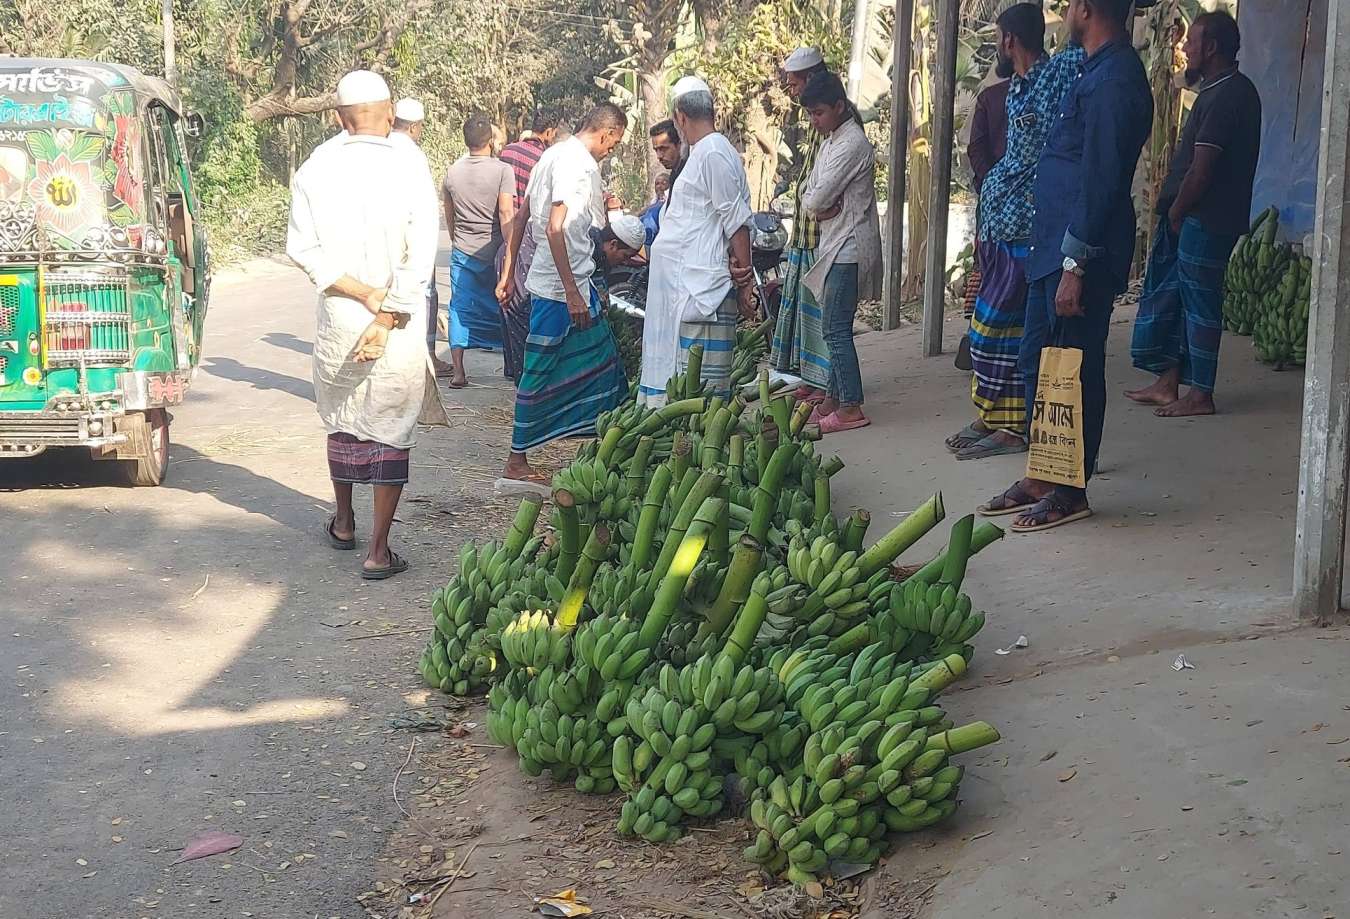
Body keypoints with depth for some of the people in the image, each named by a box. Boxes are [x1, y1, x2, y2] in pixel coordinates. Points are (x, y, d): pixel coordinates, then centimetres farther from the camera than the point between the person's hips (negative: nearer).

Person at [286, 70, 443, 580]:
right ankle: (378, 550, 4)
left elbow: (303, 248, -8)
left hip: (338, 319, 2)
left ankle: (343, 523, 37)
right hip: (400, 327, -2)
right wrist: (387, 317, -14)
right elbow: (420, 260, -15)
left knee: (342, 420, 21)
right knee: (391, 429, 6)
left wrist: (364, 293, -10)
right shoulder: (410, 171, -10)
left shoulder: (314, 170, -4)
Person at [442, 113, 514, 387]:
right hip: (492, 252, -3)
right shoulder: (502, 170, -10)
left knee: (460, 309, 6)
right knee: (502, 307, 9)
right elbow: (506, 214, -17)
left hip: (462, 253, 3)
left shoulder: (452, 172, 5)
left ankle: (458, 372, 2)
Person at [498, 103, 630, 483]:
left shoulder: (555, 153, 13)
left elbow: (520, 218, 15)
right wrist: (572, 292, -24)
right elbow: (556, 229, -25)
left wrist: (508, 273, 19)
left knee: (600, 358, 17)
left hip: (576, 282, 10)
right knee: (540, 372, -3)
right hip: (562, 285, -10)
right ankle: (516, 462, 4)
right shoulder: (578, 164, -17)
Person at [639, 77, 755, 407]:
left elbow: (737, 223, -16)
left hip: (700, 284, -10)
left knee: (702, 383, -8)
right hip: (681, 281, 10)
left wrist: (745, 283, -16)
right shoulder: (701, 152, 18)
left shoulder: (714, 153, -13)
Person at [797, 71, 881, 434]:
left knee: (836, 329, -10)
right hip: (835, 245, 10)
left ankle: (851, 407, -8)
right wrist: (820, 208, -7)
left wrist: (815, 203, 1)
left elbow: (818, 199, -20)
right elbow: (809, 198, 13)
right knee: (836, 327, 12)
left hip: (848, 248, -10)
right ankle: (834, 399, 18)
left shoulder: (852, 144, -16)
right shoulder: (830, 141, 16)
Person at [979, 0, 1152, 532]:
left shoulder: (1113, 81, -17)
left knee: (1075, 371, -1)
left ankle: (1071, 493, 9)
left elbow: (1100, 180, -21)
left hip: (1081, 254, -10)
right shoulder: (1099, 72, 15)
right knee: (1037, 362, 15)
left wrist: (1075, 267, -22)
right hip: (1053, 248, 10)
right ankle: (1040, 479, 24)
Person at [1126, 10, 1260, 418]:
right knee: (1165, 291, 13)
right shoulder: (1220, 90, 15)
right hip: (1193, 216, 10)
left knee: (1200, 302, -4)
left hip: (1206, 219, -10)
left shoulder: (1226, 96, -17)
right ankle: (1167, 384, 19)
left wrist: (1176, 211, -9)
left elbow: (1201, 168, -20)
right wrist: (1172, 209, 12)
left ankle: (1201, 395, 3)